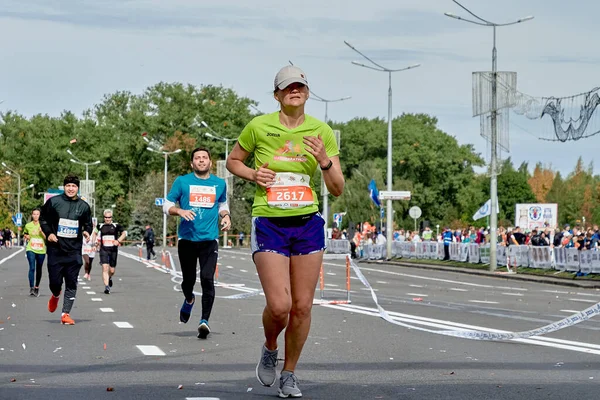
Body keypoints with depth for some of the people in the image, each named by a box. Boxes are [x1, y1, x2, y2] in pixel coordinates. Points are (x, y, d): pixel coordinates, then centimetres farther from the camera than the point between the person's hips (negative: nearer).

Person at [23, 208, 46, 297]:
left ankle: (37, 287, 27)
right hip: (31, 249, -1)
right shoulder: (28, 225, 5)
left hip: (41, 250, 1)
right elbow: (24, 234, 22)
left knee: (39, 269, 11)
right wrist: (26, 236, 0)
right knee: (32, 268, -16)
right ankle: (31, 288, -21)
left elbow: (47, 238, 0)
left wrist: (41, 232, -16)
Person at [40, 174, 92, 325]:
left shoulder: (83, 206, 6)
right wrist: (48, 233, -6)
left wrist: (87, 232, -5)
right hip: (55, 250, -1)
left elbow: (88, 224, 17)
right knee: (55, 281, 1)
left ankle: (66, 313, 2)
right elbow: (43, 219, 9)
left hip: (74, 252, 1)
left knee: (71, 283, -2)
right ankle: (55, 296, 37)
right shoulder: (53, 202, 0)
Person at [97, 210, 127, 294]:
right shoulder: (100, 226, 8)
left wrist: (118, 240, -21)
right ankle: (106, 287, -17)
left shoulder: (116, 226, 1)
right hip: (104, 250, 0)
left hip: (113, 250, 0)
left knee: (112, 270, 8)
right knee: (105, 268, -16)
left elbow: (124, 233, -8)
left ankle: (110, 278, 44)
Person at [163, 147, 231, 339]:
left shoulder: (219, 183, 11)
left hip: (209, 239, 0)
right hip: (187, 239, 0)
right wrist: (180, 211, -13)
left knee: (207, 279, -14)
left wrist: (226, 216, 6)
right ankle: (189, 300, 42)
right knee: (188, 279, 7)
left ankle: (204, 321, -14)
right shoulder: (182, 182, 5)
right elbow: (167, 205, 8)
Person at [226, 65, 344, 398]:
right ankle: (270, 349, 21)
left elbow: (338, 189, 1)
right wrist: (253, 175, -7)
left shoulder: (322, 131, 1)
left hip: (308, 224, 2)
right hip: (269, 224, -2)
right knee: (279, 306, -13)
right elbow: (233, 161, 14)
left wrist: (325, 161, -18)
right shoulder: (259, 127, -3)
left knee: (302, 307, 3)